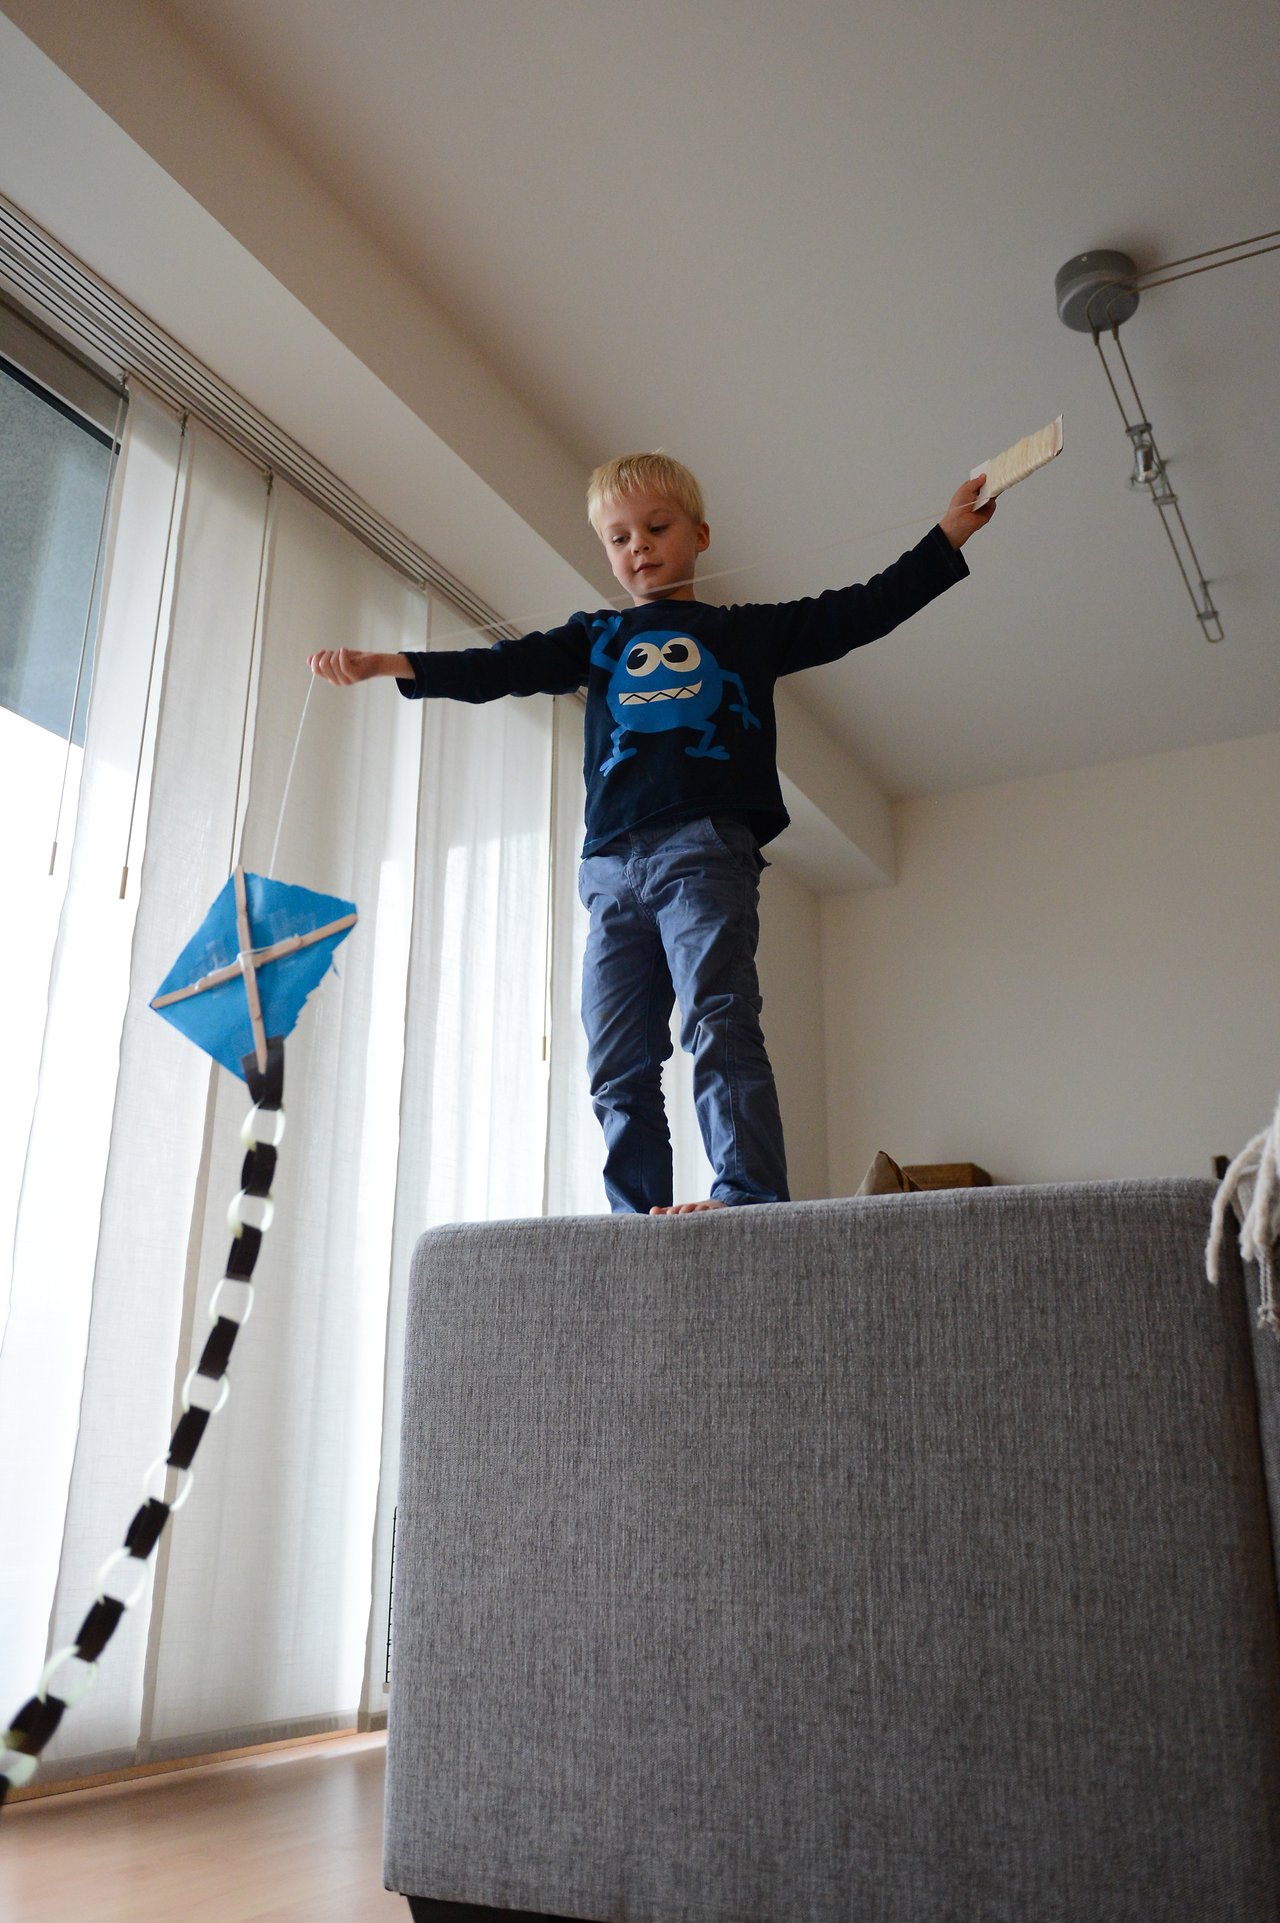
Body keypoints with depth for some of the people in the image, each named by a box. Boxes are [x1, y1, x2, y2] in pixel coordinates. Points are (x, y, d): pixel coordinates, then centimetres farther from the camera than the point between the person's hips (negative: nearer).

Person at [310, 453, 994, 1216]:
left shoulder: (748, 631, 20)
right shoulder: (595, 638, 25)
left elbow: (860, 612, 15)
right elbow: (500, 668, 15)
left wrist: (949, 536, 9)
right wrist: (386, 664, 5)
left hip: (706, 846, -4)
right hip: (612, 864, 4)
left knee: (718, 1021, -18)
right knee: (617, 1064, 0)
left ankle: (749, 1188, -21)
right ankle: (638, 1216, 4)